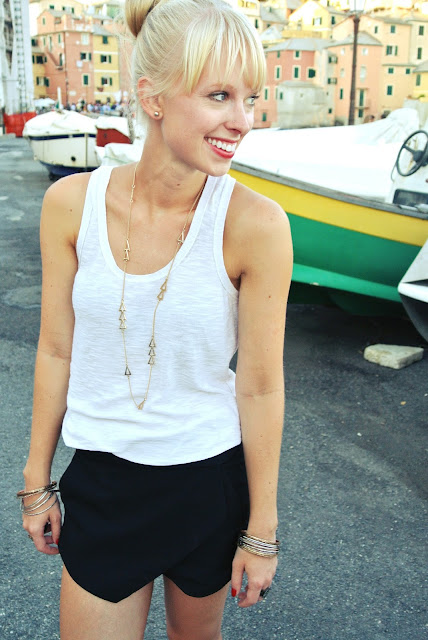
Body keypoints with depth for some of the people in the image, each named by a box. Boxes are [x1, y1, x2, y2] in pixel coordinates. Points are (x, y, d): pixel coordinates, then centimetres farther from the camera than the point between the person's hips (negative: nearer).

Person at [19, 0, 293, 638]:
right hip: (101, 482, 2)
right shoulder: (71, 203, -12)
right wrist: (37, 483, 7)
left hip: (210, 482, -1)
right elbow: (57, 352, -2)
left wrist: (262, 533, -4)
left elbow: (260, 387, -13)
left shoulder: (255, 224, -19)